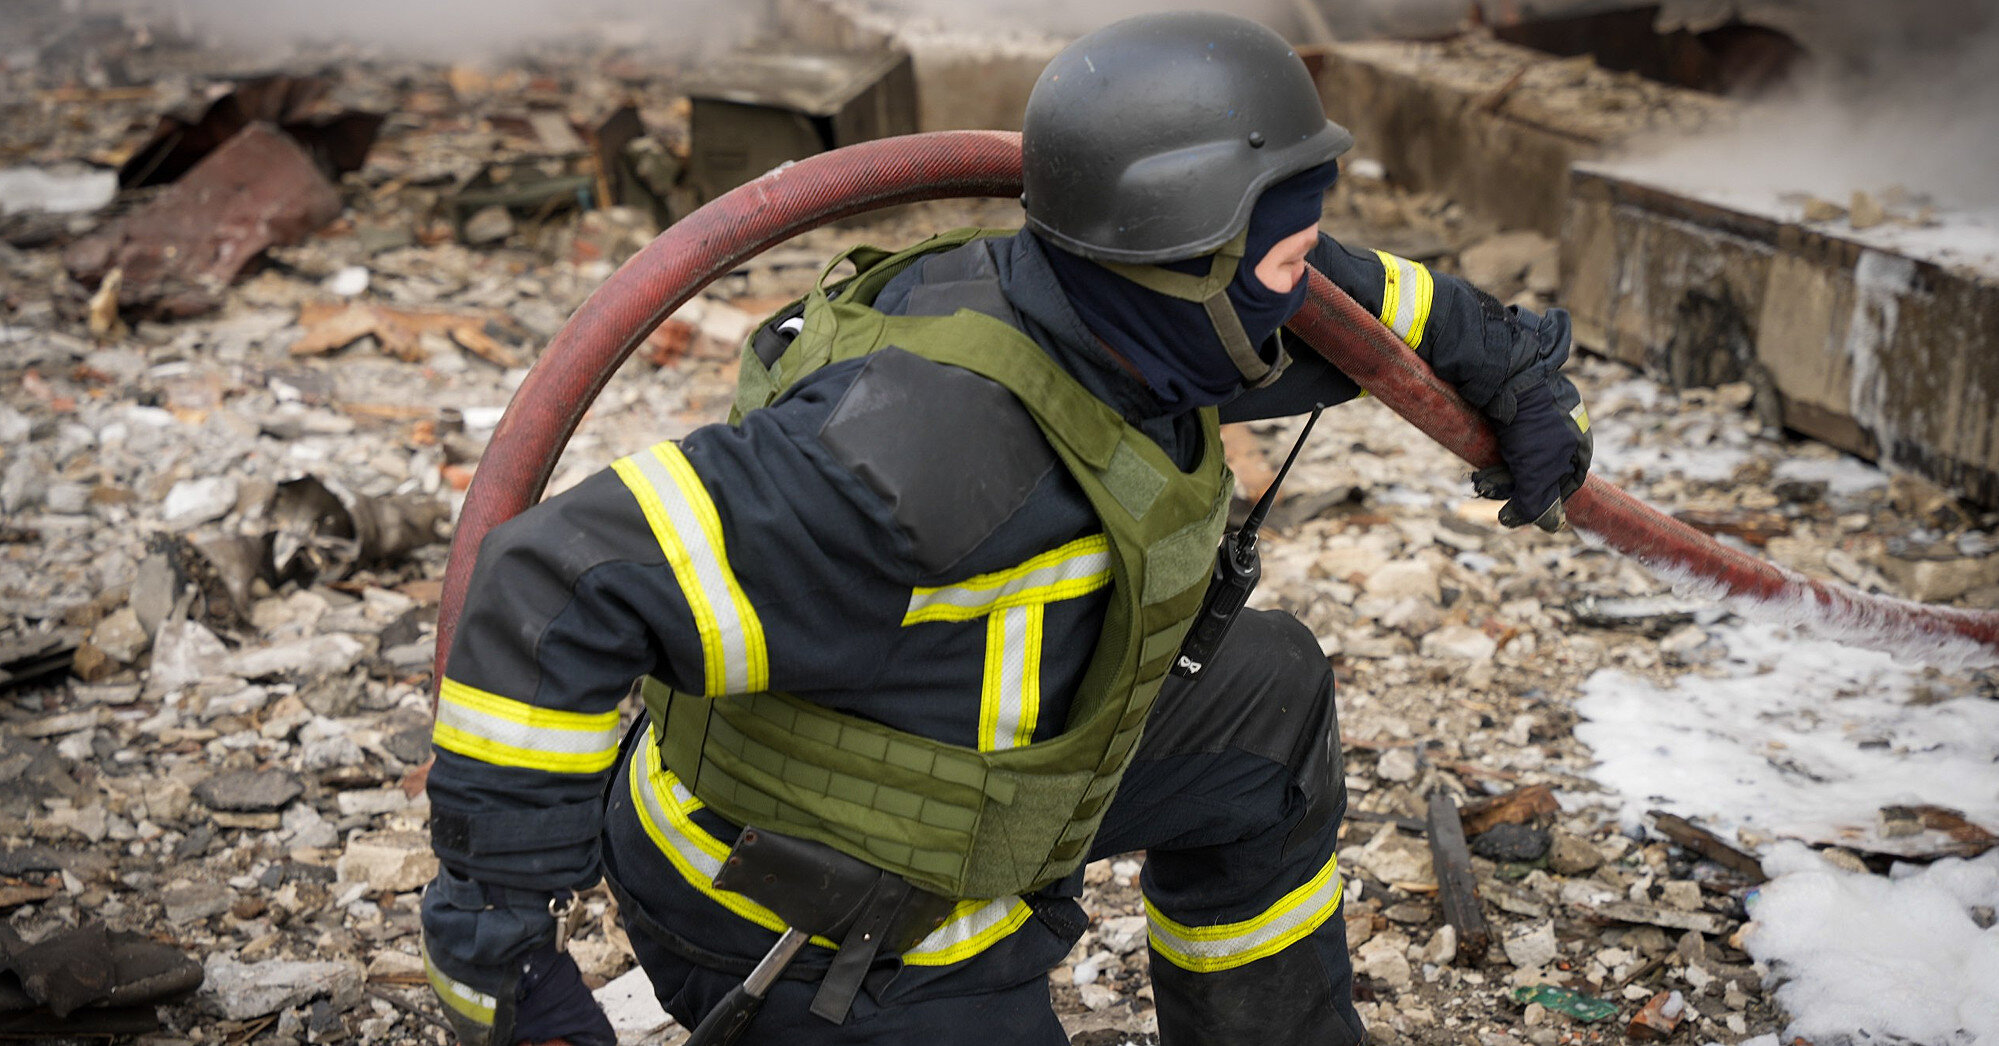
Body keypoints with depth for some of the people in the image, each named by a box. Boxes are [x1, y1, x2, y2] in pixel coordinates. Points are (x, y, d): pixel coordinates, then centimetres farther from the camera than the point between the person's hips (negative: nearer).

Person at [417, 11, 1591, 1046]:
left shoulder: (1111, 310, -11)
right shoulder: (926, 449, -39)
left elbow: (1346, 303, 13)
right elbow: (562, 593, -39)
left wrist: (1510, 360, 23)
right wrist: (498, 945, -36)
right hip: (812, 937, -9)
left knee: (1265, 698, 16)